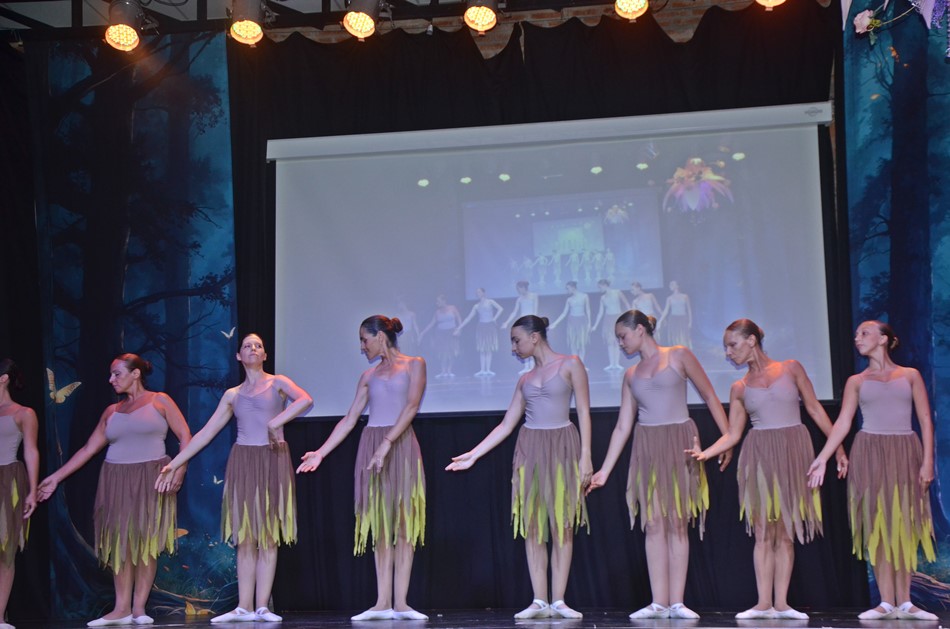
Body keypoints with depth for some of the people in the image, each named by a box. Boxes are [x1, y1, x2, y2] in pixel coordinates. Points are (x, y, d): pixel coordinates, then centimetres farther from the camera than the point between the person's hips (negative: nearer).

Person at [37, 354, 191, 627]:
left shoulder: (159, 401, 3)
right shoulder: (111, 411, 13)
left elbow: (185, 436, -2)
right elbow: (88, 448, 13)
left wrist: (179, 469, -15)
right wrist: (56, 477, 9)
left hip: (150, 481, -3)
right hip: (117, 482, 4)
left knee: (146, 543, -3)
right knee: (121, 543, 0)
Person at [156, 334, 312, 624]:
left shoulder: (277, 383, 5)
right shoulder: (232, 395, 13)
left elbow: (305, 399, -16)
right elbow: (205, 433, 11)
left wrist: (276, 422, -23)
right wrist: (175, 464, 7)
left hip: (273, 461, -2)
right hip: (243, 462, 2)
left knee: (268, 536, -2)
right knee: (245, 537, 1)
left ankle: (262, 606, -2)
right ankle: (244, 608, 2)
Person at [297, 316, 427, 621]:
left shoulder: (414, 365, 5)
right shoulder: (368, 375, 17)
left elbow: (412, 406, -8)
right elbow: (349, 419, 15)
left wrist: (387, 444, -19)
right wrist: (320, 453, 8)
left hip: (401, 445, -4)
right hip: (371, 445, 4)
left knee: (403, 521, -7)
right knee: (380, 523, 1)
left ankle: (400, 602, -8)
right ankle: (383, 603, -1)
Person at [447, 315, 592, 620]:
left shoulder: (570, 365, 2)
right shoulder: (525, 379, 14)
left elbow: (584, 413, -2)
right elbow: (506, 425, 14)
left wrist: (585, 456, -10)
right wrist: (473, 455, 8)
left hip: (562, 448, -4)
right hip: (529, 450, 4)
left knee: (562, 526, -3)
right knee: (532, 527, 0)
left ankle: (559, 600, 0)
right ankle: (539, 602, 3)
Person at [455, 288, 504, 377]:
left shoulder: (490, 302, 4)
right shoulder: (476, 306, 12)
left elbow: (500, 309, -9)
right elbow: (468, 318, 11)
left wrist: (494, 318, -14)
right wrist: (459, 328, 6)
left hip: (490, 326, -3)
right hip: (481, 327, 3)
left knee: (489, 349, -3)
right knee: (482, 349, -2)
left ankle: (488, 370, -4)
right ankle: (482, 370, -3)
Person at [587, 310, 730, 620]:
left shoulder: (679, 356, 4)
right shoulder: (631, 375, 14)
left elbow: (710, 397, 4)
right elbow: (622, 426, 13)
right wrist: (604, 471, 9)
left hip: (679, 445, -3)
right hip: (647, 450, 3)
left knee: (678, 523, -2)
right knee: (654, 524, -2)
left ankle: (677, 602, 0)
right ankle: (659, 603, 0)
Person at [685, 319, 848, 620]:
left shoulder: (791, 368, 4)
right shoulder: (739, 388, 8)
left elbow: (815, 409, 6)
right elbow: (733, 434, 6)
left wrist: (838, 447, 3)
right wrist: (705, 453, -10)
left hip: (793, 453, -1)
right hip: (760, 458, 1)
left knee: (787, 532, 2)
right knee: (764, 531, -1)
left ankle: (781, 603, 5)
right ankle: (764, 603, 1)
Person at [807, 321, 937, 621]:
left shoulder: (910, 376, 7)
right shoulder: (856, 381, 9)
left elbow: (925, 421, 3)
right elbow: (842, 423, 3)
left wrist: (927, 461, -7)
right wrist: (821, 458, -6)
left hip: (905, 455, 0)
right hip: (870, 455, 0)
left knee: (904, 528, 1)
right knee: (878, 528, -2)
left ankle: (904, 603, 5)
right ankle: (887, 603, 1)